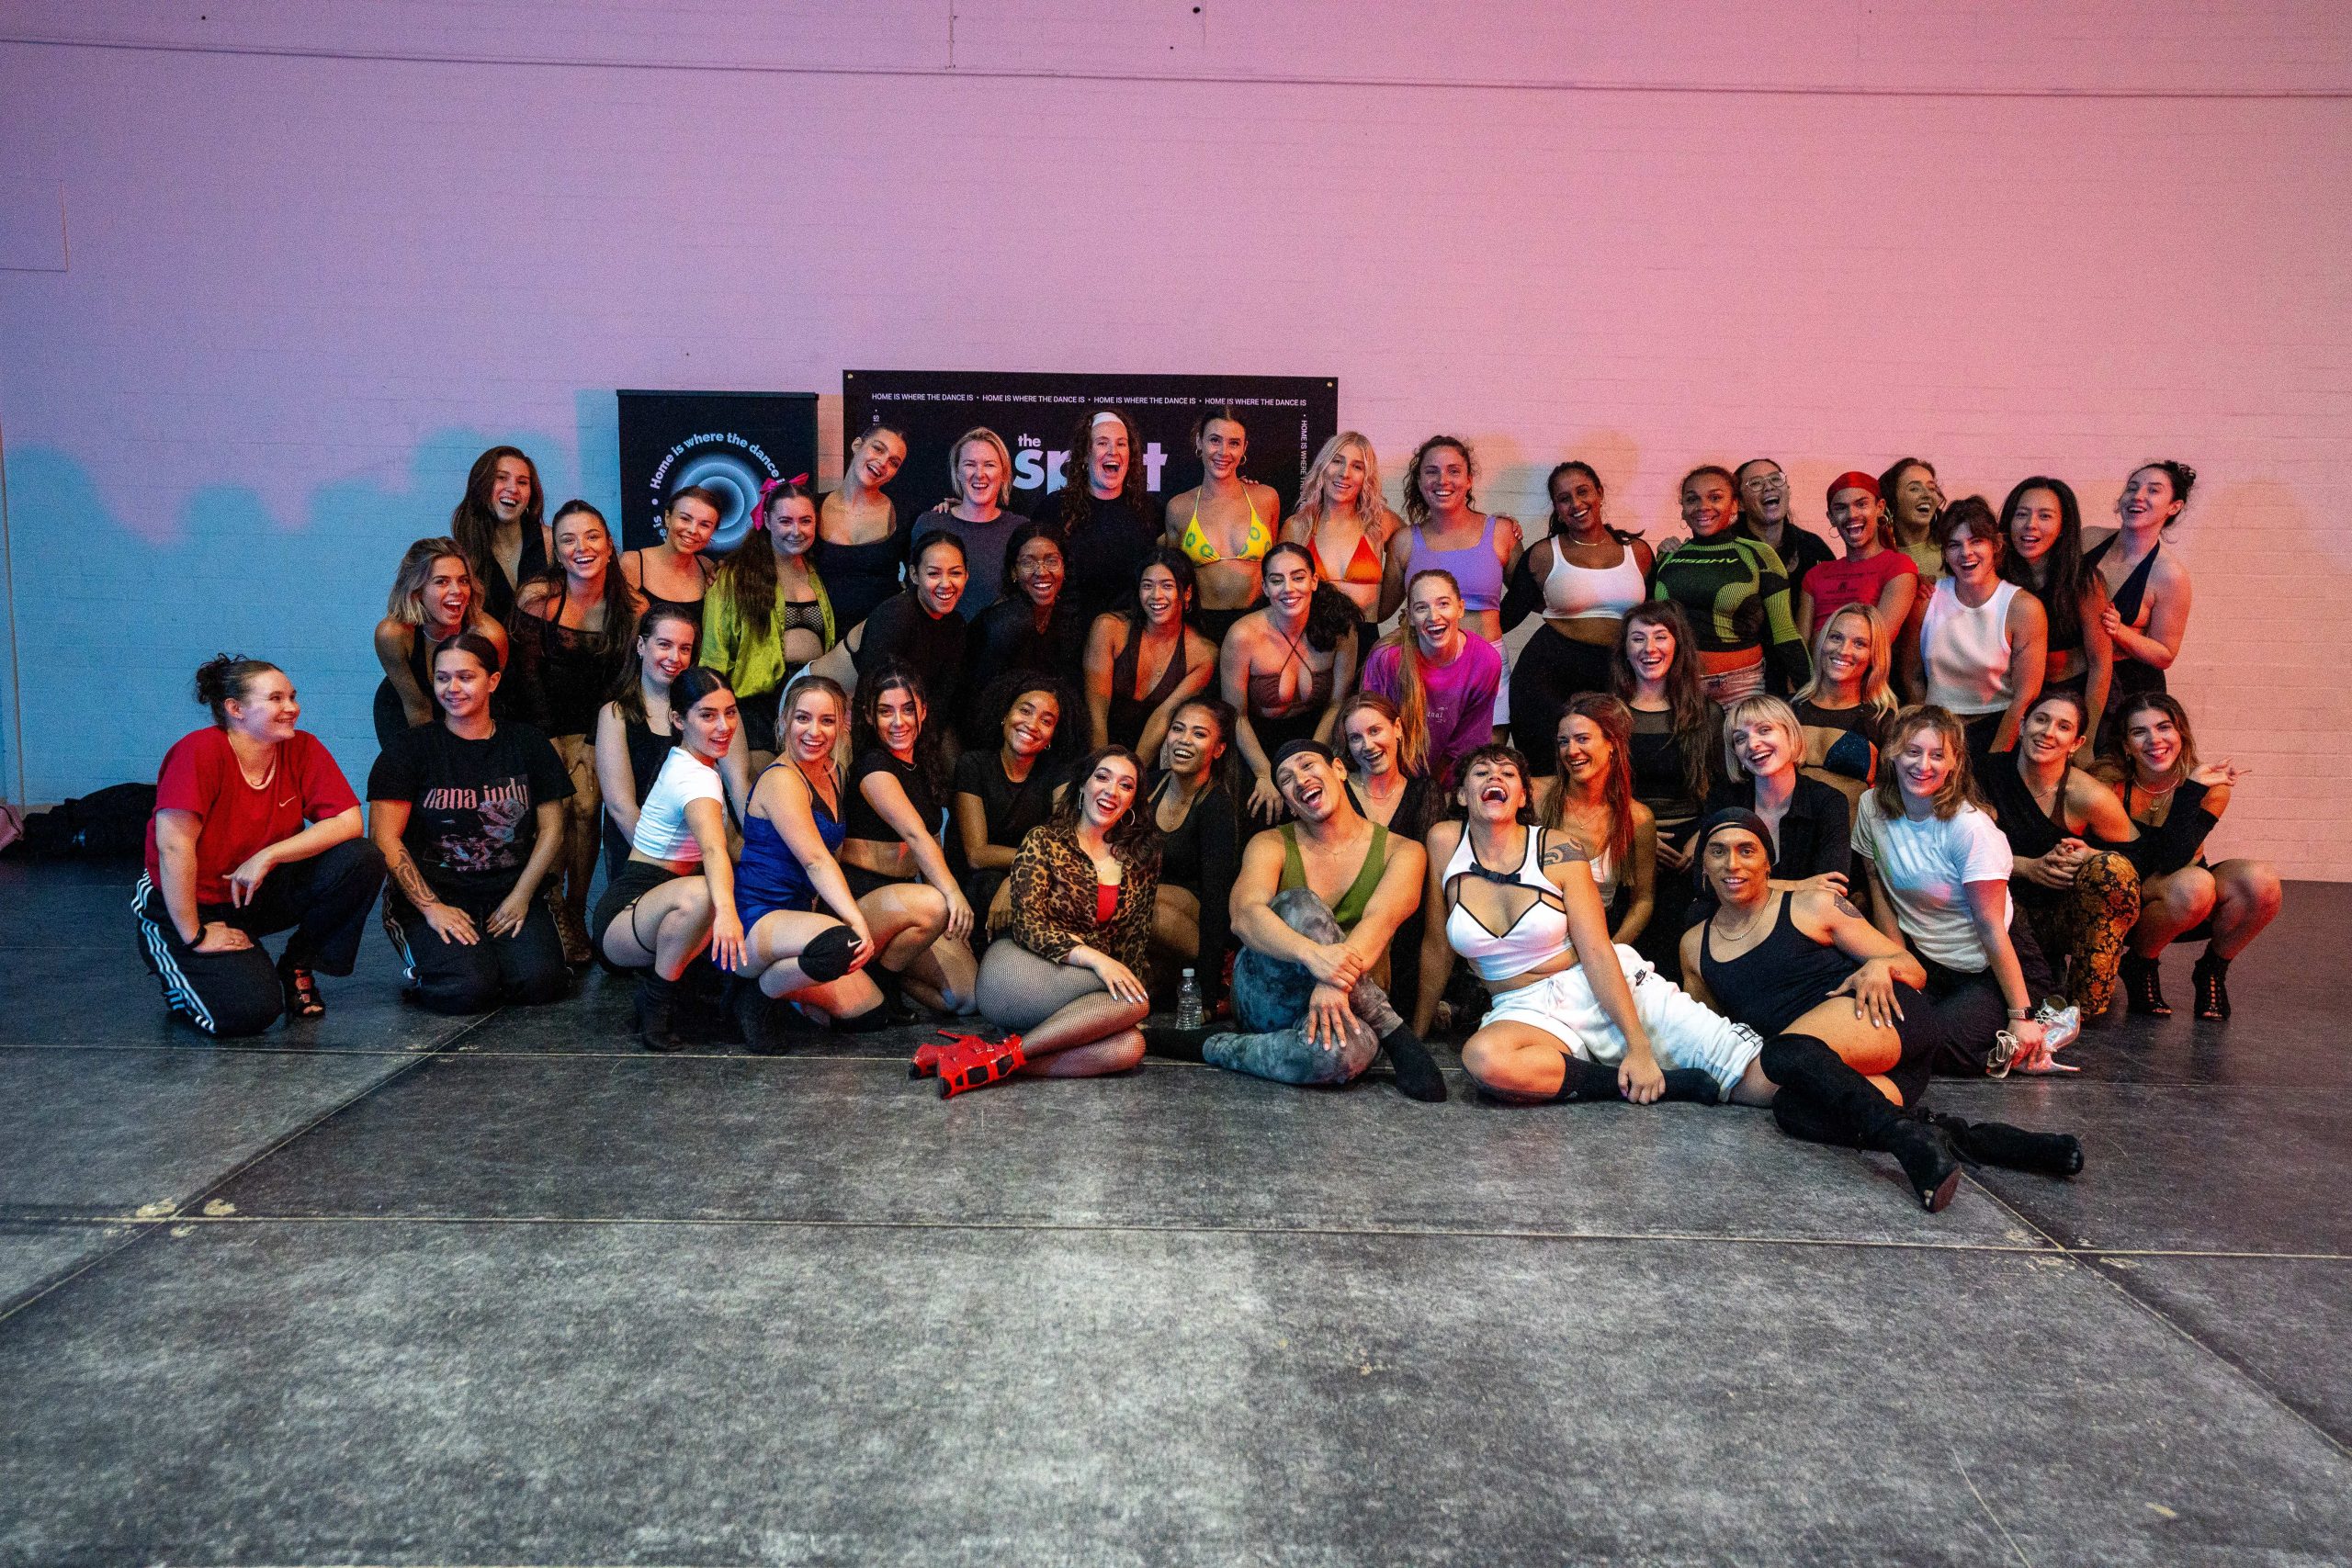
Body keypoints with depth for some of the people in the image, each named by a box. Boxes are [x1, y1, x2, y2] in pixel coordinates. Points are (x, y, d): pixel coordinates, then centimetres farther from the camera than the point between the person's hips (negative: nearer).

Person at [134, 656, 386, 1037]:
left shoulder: (302, 749, -8)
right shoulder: (201, 751, -22)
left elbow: (348, 821, -15)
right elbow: (173, 846, -25)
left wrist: (268, 856, -23)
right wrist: (194, 936, -23)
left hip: (261, 894, 5)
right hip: (188, 906, -5)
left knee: (361, 861, -21)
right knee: (249, 1011, -25)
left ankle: (297, 966, 1)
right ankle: (179, 969, 11)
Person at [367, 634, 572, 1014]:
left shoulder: (527, 743, 10)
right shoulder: (411, 748, 2)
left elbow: (551, 830, 9)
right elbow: (385, 839, -4)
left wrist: (520, 897, -4)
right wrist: (431, 908, -13)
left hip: (511, 898, 2)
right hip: (432, 899, -2)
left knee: (541, 981, -25)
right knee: (470, 988, -27)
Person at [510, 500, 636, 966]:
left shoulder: (631, 607, -7)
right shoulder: (537, 596, -12)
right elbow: (527, 670, -7)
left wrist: (594, 740, -6)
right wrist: (546, 736, -9)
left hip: (595, 726, 1)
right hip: (545, 722, -1)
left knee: (586, 808, -14)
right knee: (555, 805, -19)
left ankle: (576, 915, -1)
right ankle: (553, 914, -8)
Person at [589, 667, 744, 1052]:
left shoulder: (682, 760, 8)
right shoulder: (696, 778, -22)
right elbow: (714, 849, -44)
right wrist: (725, 910, -58)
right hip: (620, 915, -10)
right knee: (699, 894, -40)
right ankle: (656, 998, -17)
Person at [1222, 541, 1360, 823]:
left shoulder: (1339, 629, -10)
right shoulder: (1243, 636, -17)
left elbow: (1336, 704, -3)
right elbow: (1236, 716, -11)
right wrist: (1265, 775, -22)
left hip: (1315, 737, 2)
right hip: (1258, 742, -2)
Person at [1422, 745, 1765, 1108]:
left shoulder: (1558, 850, -6)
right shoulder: (1445, 841, -3)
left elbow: (1596, 953, -11)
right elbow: (1437, 946, 4)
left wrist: (1639, 1044, -18)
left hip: (1608, 991, -1)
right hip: (1526, 1011, 2)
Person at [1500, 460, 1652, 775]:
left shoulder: (1637, 552, 12)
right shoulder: (1543, 554, 5)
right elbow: (1507, 615, 8)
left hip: (1616, 677, 2)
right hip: (1548, 671, -2)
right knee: (1546, 775, -7)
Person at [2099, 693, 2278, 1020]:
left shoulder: (2212, 785, -10)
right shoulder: (2112, 782, -16)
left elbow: (2174, 859, -23)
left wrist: (2192, 789, -28)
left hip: (2192, 912, 3)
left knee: (2261, 881, -27)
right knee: (2193, 885, -35)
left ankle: (2212, 971, -1)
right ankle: (2138, 966, -8)